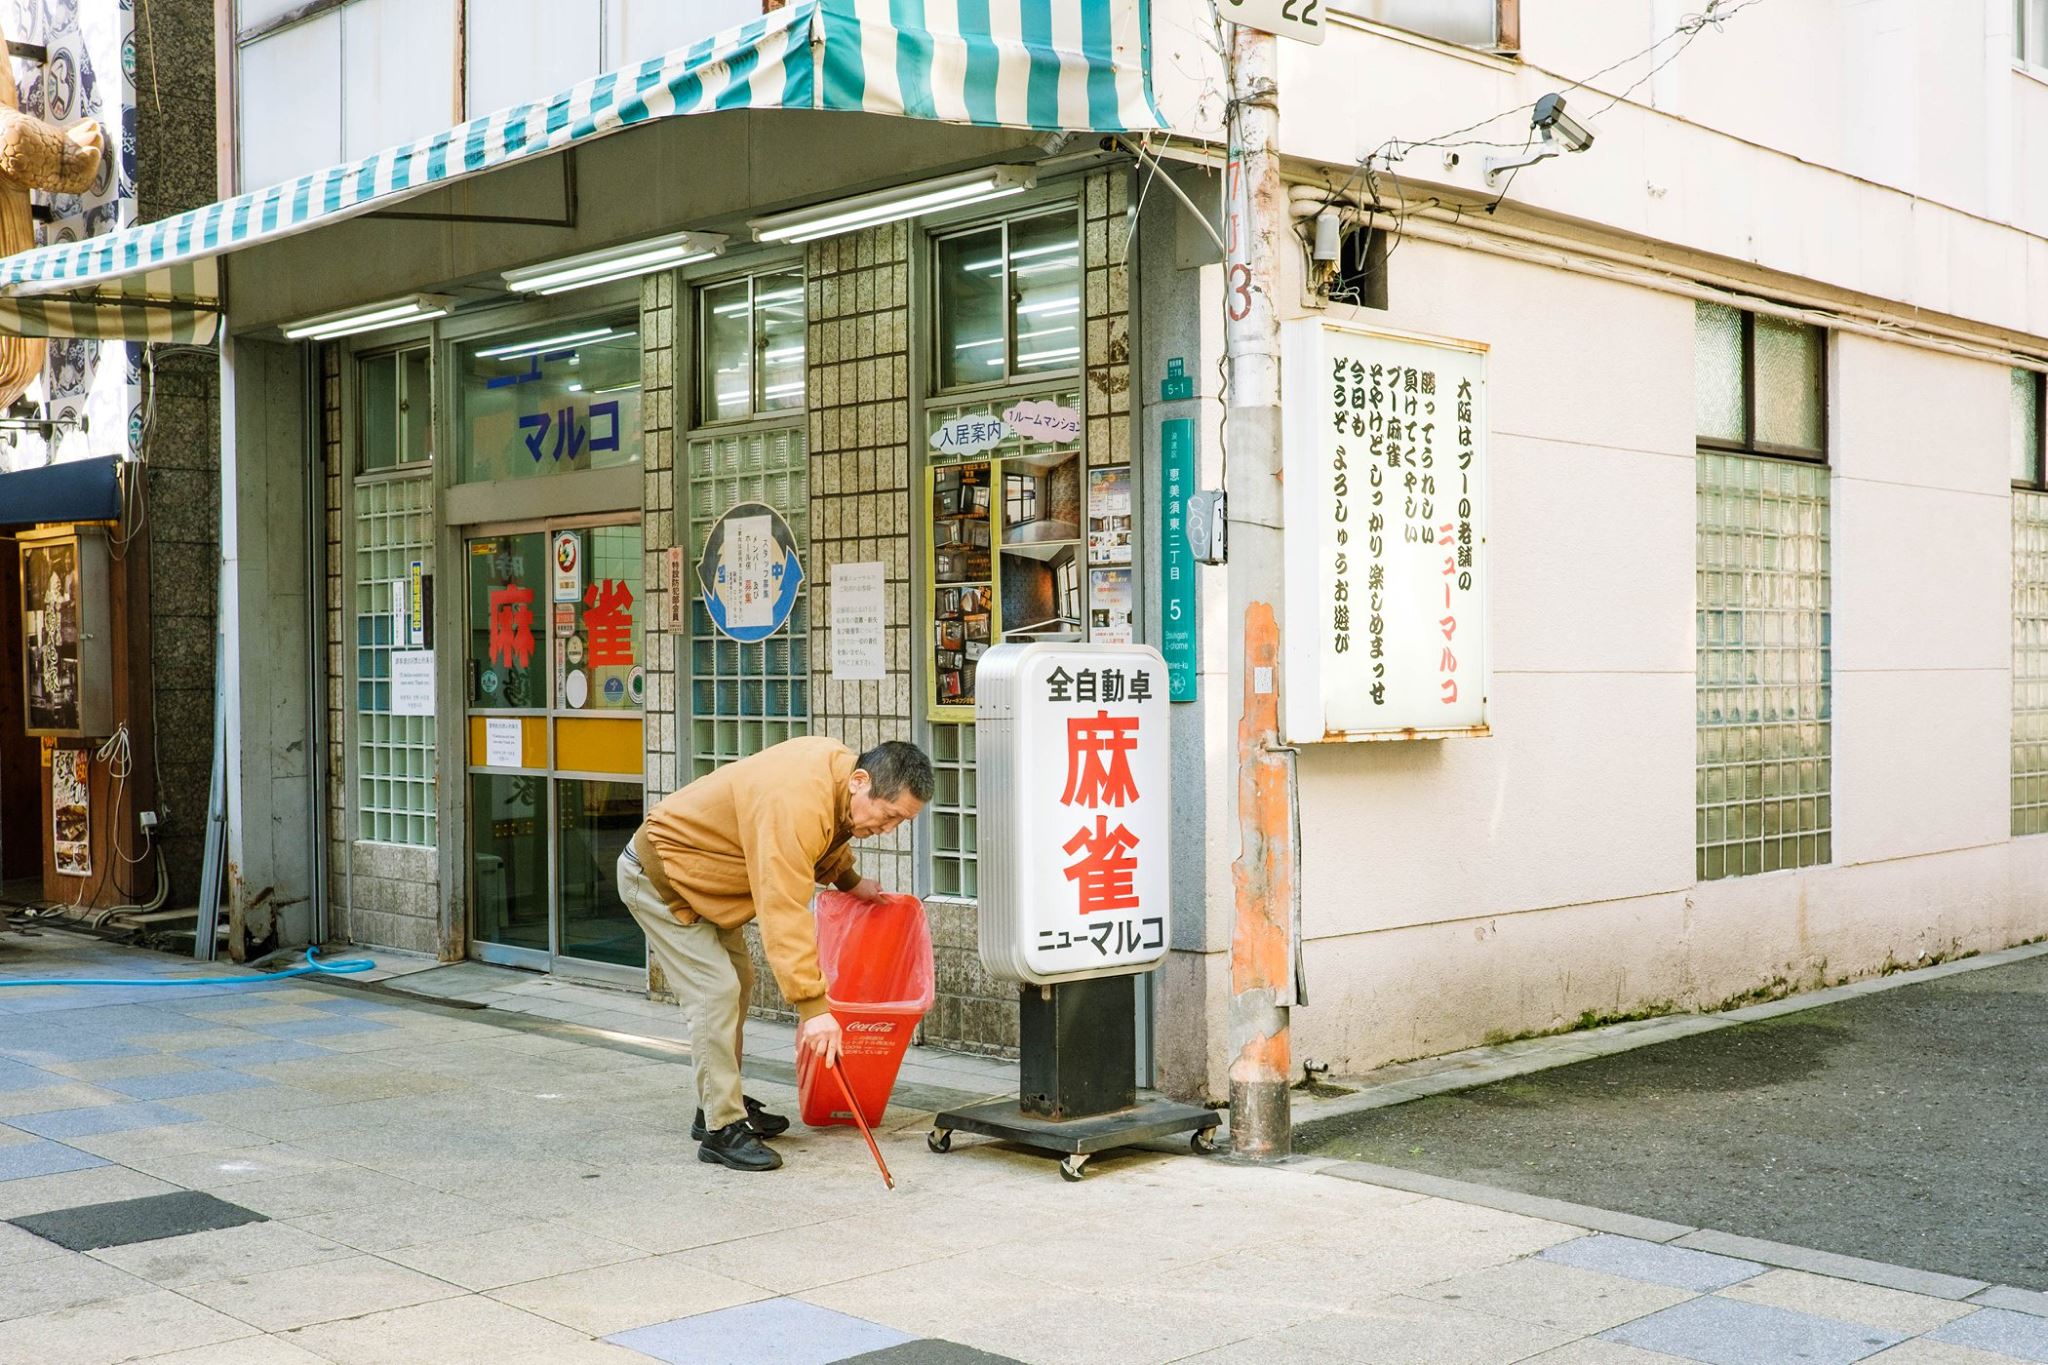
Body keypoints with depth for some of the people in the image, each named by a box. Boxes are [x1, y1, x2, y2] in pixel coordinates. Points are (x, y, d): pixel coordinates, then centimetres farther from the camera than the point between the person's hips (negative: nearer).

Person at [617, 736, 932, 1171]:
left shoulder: (838, 764, -8)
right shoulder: (794, 803, -37)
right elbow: (784, 913, -41)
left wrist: (849, 879, 17)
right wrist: (812, 1007, -43)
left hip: (696, 875, 10)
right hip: (657, 876, -10)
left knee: (737, 981, 15)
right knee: (716, 992, -15)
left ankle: (722, 1104, 27)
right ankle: (720, 1130, -8)